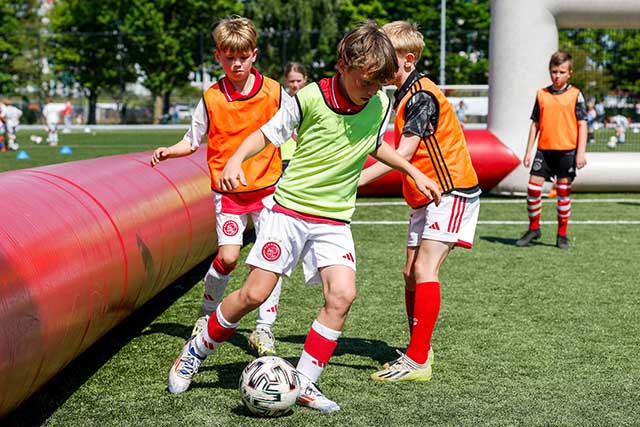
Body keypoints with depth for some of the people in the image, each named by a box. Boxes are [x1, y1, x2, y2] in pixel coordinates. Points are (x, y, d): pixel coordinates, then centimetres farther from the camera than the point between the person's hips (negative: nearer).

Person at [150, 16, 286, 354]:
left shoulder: (274, 92, -2)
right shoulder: (212, 98, -3)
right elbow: (192, 140, 3)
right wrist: (169, 151, -14)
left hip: (267, 187, 1)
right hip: (228, 192, -1)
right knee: (228, 256, -11)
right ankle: (208, 313, 16)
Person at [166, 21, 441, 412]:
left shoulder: (381, 105, 0)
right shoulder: (310, 98, -13)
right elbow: (267, 134, -1)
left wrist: (415, 173, 22)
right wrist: (236, 160, -18)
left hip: (334, 220, 4)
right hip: (289, 208, -3)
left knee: (343, 294, -16)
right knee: (255, 294, -7)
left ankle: (304, 383, -3)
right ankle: (196, 351, 18)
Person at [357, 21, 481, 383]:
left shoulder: (422, 97, -18)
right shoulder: (404, 95, 13)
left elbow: (403, 154, -26)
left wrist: (353, 182, -31)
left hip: (451, 192, -10)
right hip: (425, 197, 10)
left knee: (424, 269, -17)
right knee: (411, 273, 8)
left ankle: (418, 362, -17)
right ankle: (419, 351, 18)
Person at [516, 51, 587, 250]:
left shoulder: (575, 95, 1)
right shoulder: (542, 94, 8)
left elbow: (582, 124, 0)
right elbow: (535, 123, 11)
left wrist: (581, 152, -8)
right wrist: (528, 151, 7)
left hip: (567, 149, -2)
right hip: (544, 149, 2)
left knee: (564, 191, 3)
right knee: (533, 186, -6)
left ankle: (562, 235, 14)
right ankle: (534, 229, 12)